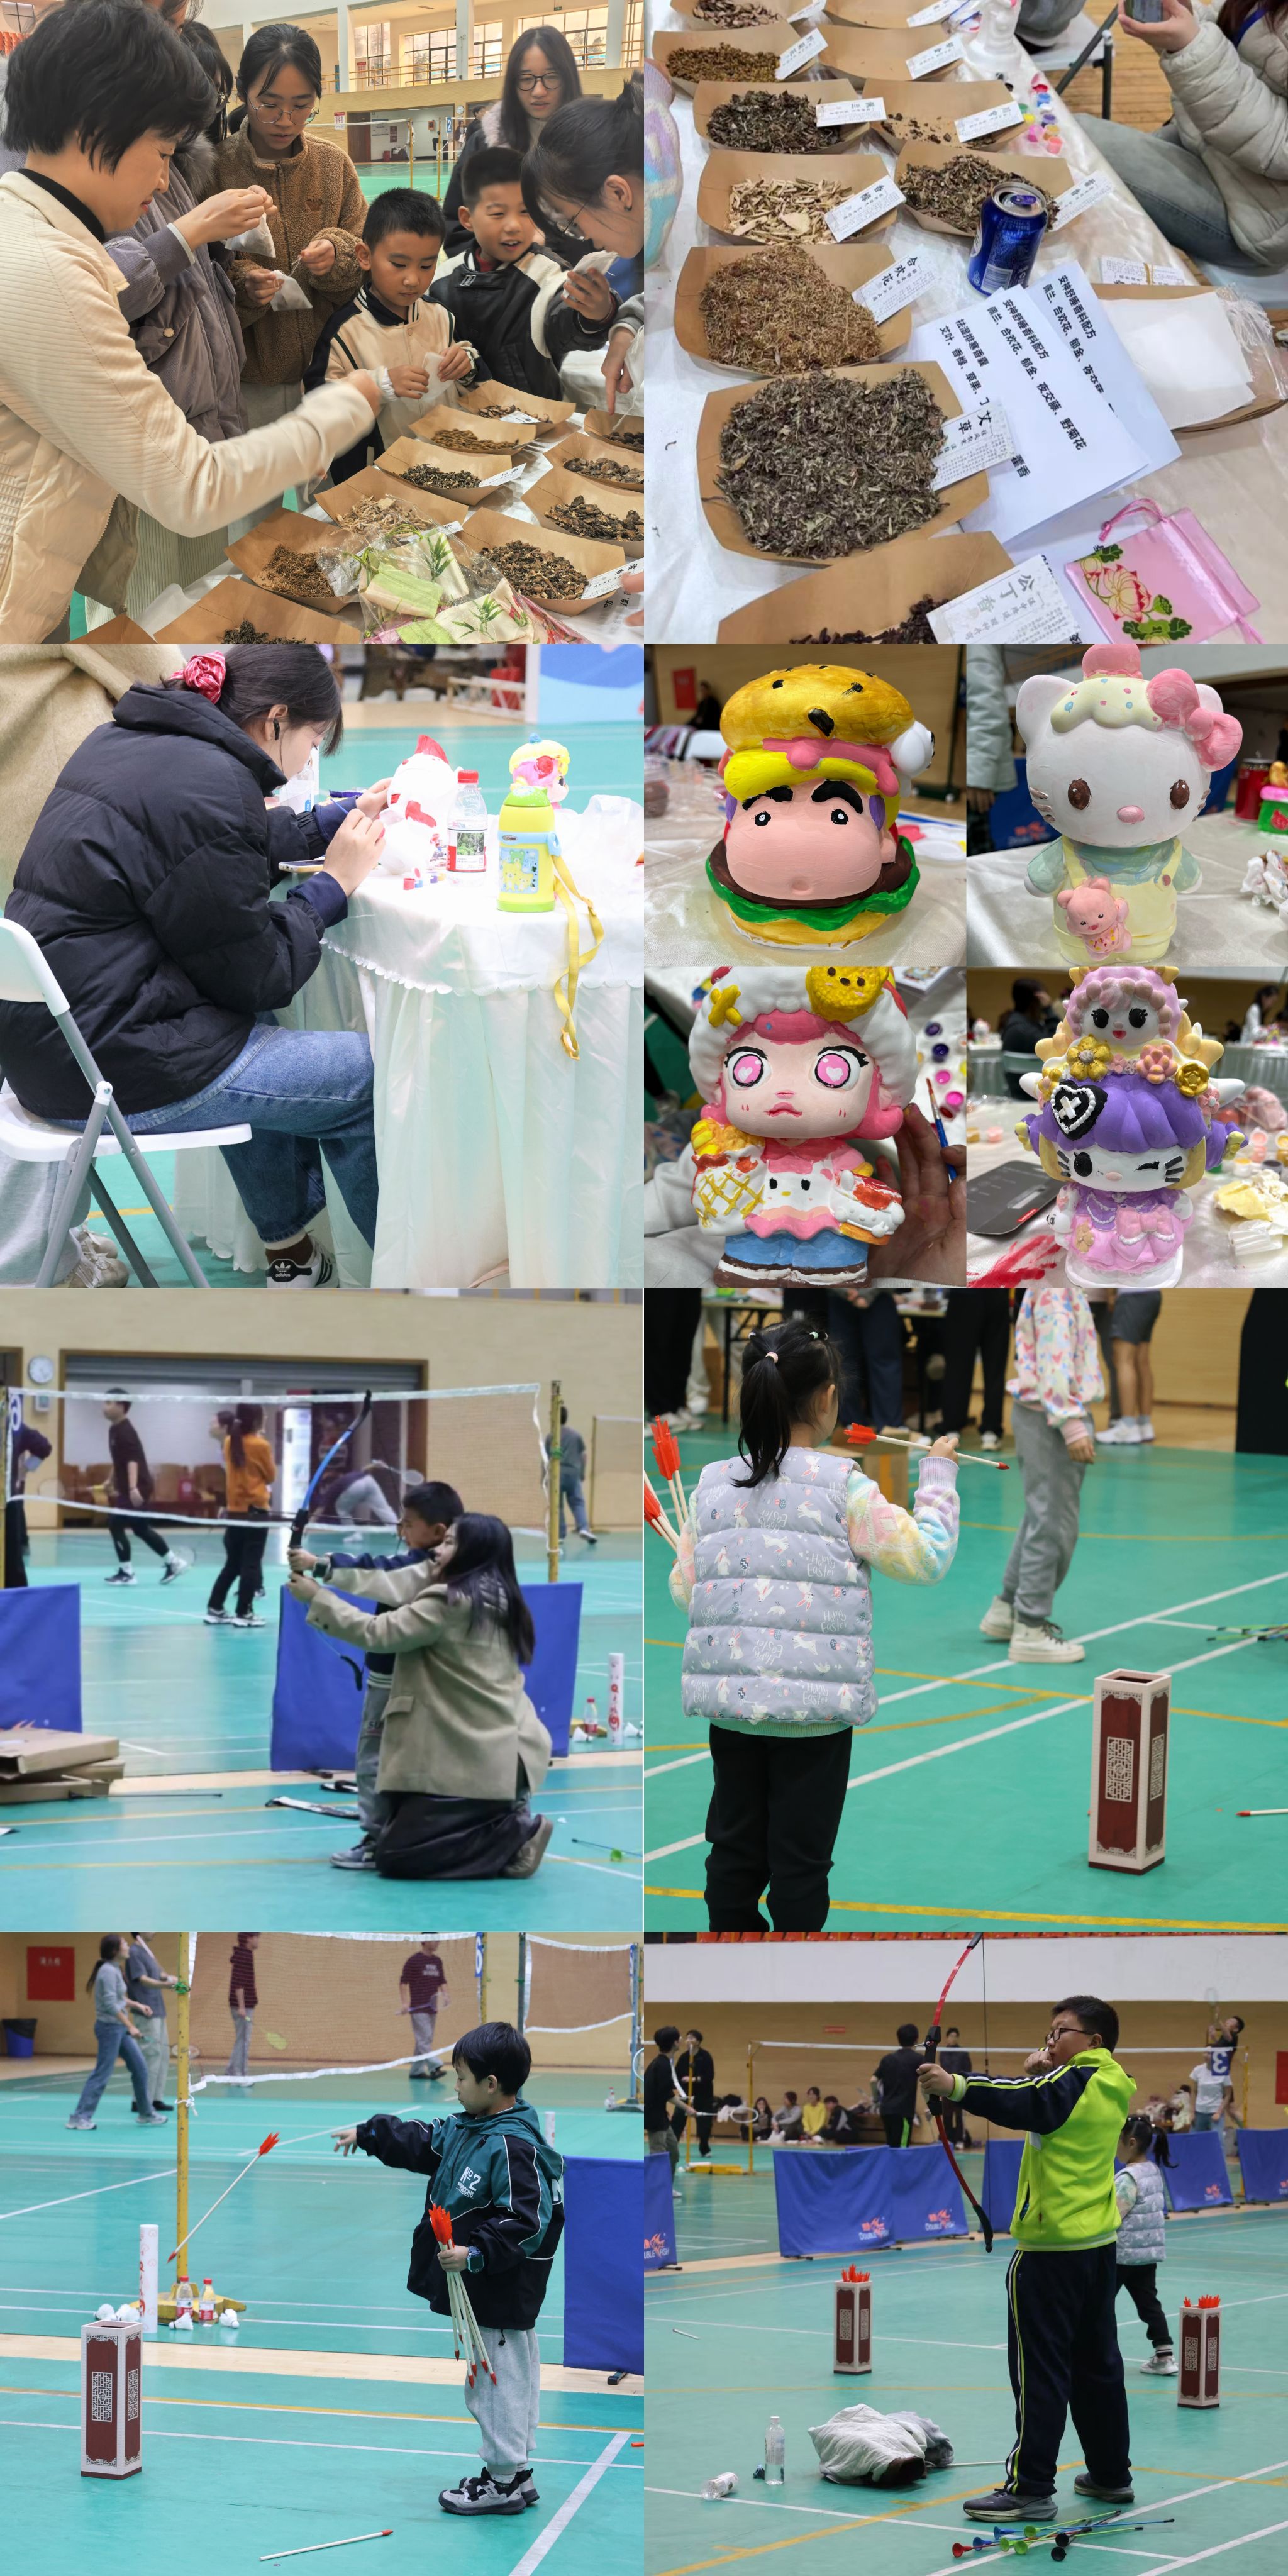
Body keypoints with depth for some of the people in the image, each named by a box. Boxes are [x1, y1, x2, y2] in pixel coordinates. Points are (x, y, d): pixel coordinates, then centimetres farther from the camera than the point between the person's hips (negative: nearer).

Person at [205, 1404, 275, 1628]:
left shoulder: (230, 1443, 3)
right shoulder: (260, 1446, -12)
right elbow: (271, 1475, -2)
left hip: (234, 1511, 6)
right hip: (256, 1510, -6)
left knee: (232, 1564, 15)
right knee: (251, 1565, 0)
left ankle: (215, 1609, 14)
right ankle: (244, 1613, -1)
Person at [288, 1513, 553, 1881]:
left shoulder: (450, 1602, -16)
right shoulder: (491, 1599, 10)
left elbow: (379, 1632, -13)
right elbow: (396, 1586, 9)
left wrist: (317, 1598, -4)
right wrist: (325, 1568, 6)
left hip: (474, 1760, -9)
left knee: (395, 1857, -4)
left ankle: (515, 1835, -6)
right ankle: (507, 1824, 10)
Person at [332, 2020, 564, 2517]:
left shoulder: (513, 2148, -23)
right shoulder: (471, 2130, 8)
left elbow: (525, 2224, -26)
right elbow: (427, 2141, 25)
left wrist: (477, 2254, -33)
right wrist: (367, 2135, 30)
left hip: (502, 2297, -10)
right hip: (484, 2291, 10)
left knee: (499, 2380, -1)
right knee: (506, 2379, 16)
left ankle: (503, 2481, 8)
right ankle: (515, 2472, 25)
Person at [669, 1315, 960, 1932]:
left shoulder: (713, 1486, 3)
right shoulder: (842, 1488, -10)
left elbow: (683, 1590, 6)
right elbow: (926, 1557, -7)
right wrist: (938, 1477, 6)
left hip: (730, 1706, 4)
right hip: (814, 1708, -4)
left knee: (734, 1850, 14)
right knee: (800, 1860, 4)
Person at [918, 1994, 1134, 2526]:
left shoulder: (1073, 2082, -14)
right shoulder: (1112, 2090, 11)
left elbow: (1020, 2104, -30)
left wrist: (956, 2086, -41)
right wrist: (1039, 2076, 4)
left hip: (1052, 2247, -9)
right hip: (1099, 2243, 9)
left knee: (1040, 2368, -7)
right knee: (1097, 2363, 17)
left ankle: (1030, 2489, -8)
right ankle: (1110, 2474, 25)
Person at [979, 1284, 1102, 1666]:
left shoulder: (1048, 1286, 13)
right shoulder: (1057, 1290, -18)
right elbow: (1055, 1361, -25)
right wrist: (1071, 1424, -28)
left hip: (1036, 1415, 11)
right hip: (1052, 1419, -11)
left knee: (1041, 1518, 21)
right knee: (1053, 1526, -4)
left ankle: (1006, 1609, 32)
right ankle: (1030, 1631, 1)